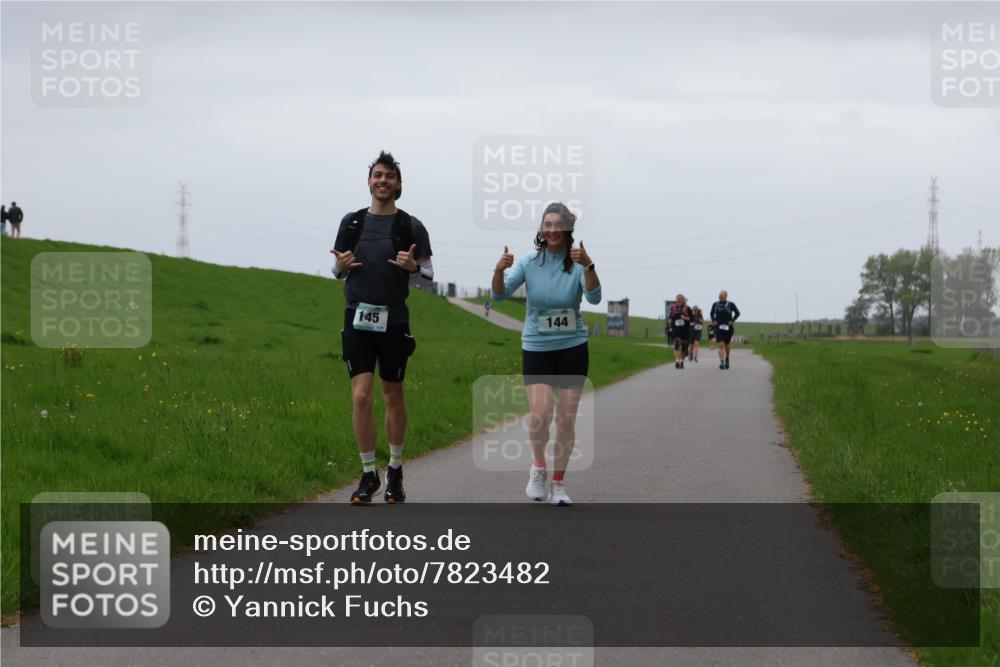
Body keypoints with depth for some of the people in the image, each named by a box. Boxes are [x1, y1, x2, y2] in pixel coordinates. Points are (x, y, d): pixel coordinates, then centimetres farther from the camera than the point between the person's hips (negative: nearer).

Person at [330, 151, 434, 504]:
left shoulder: (411, 227, 1)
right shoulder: (351, 222, 8)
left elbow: (429, 274, 3)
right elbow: (337, 269, 16)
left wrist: (412, 266, -18)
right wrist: (342, 265, -7)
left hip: (394, 321, -1)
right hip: (358, 319, 1)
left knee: (393, 397, 9)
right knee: (360, 397, -8)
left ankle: (395, 469, 25)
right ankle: (368, 475, 1)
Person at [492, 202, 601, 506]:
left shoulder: (577, 264, -5)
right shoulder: (529, 263, -2)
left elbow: (594, 297, -22)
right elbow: (499, 294, -11)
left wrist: (588, 266, -39)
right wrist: (499, 270, -31)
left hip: (572, 348, 0)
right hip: (536, 348, 0)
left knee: (566, 418, 1)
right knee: (541, 414, -17)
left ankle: (558, 484, 15)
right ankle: (538, 466, 11)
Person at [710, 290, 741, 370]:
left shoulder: (730, 304, -5)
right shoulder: (715, 304, 2)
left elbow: (737, 313, 5)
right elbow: (711, 313, 17)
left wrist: (732, 321, -6)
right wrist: (713, 320, 2)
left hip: (728, 328, 0)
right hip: (718, 327, 0)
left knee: (726, 345, 14)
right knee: (721, 345, -13)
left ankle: (727, 359, 38)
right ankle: (721, 362, -19)